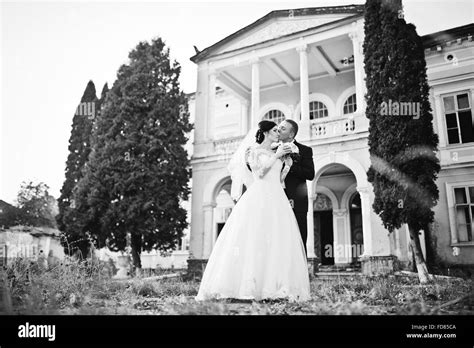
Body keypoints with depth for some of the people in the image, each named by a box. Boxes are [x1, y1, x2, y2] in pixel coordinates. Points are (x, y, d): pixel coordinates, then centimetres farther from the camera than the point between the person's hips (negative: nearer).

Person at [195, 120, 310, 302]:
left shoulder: (276, 153, 23)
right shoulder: (254, 150, 6)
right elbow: (259, 172, -10)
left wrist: (287, 160, 16)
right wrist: (276, 156, -3)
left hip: (277, 200, 6)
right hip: (258, 198, -6)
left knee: (278, 241, -4)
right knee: (254, 240, -11)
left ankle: (275, 286, -5)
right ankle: (248, 285, -10)